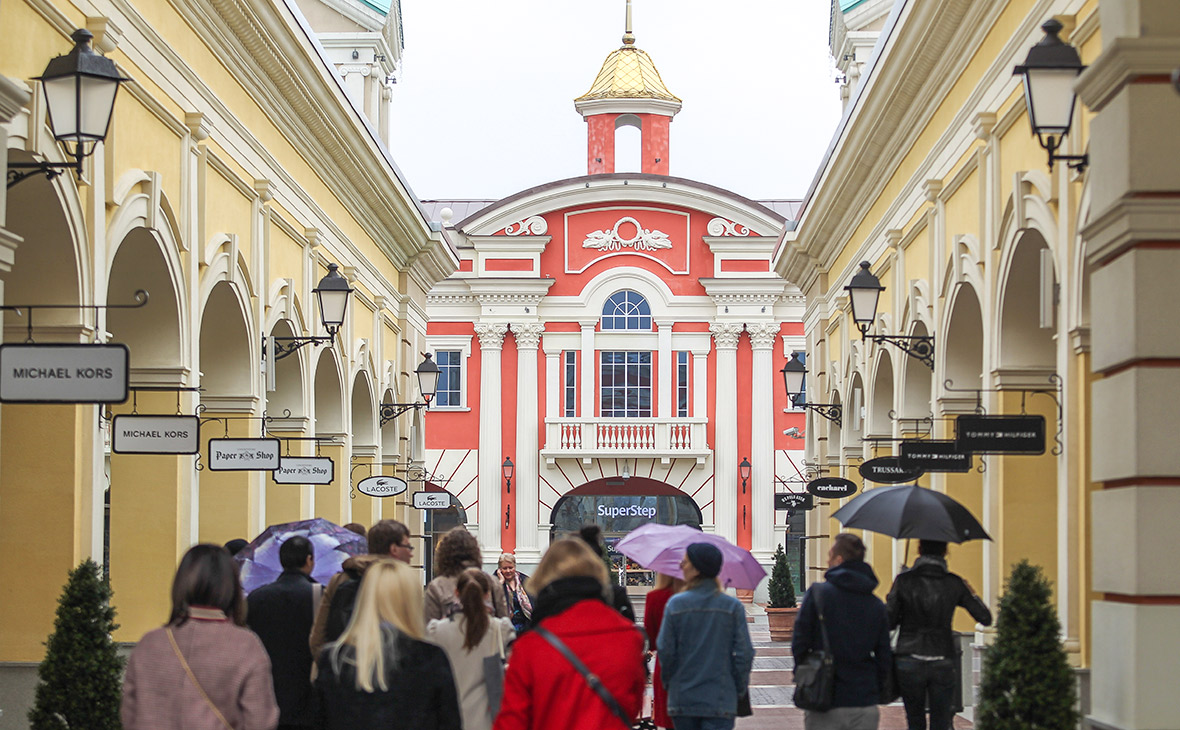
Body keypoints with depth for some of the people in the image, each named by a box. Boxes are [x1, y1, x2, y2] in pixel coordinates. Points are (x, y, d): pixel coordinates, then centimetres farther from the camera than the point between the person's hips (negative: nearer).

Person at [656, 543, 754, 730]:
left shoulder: (675, 604, -5)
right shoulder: (732, 606, -4)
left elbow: (665, 651, -3)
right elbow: (744, 653, -4)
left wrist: (667, 680, 14)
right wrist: (739, 687, 11)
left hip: (682, 699, 1)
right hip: (720, 699, -1)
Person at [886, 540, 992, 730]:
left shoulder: (904, 580, -4)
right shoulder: (954, 583, -1)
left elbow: (888, 622, -4)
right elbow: (985, 618, 0)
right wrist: (973, 595, 18)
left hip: (909, 663, 0)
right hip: (942, 663, 0)